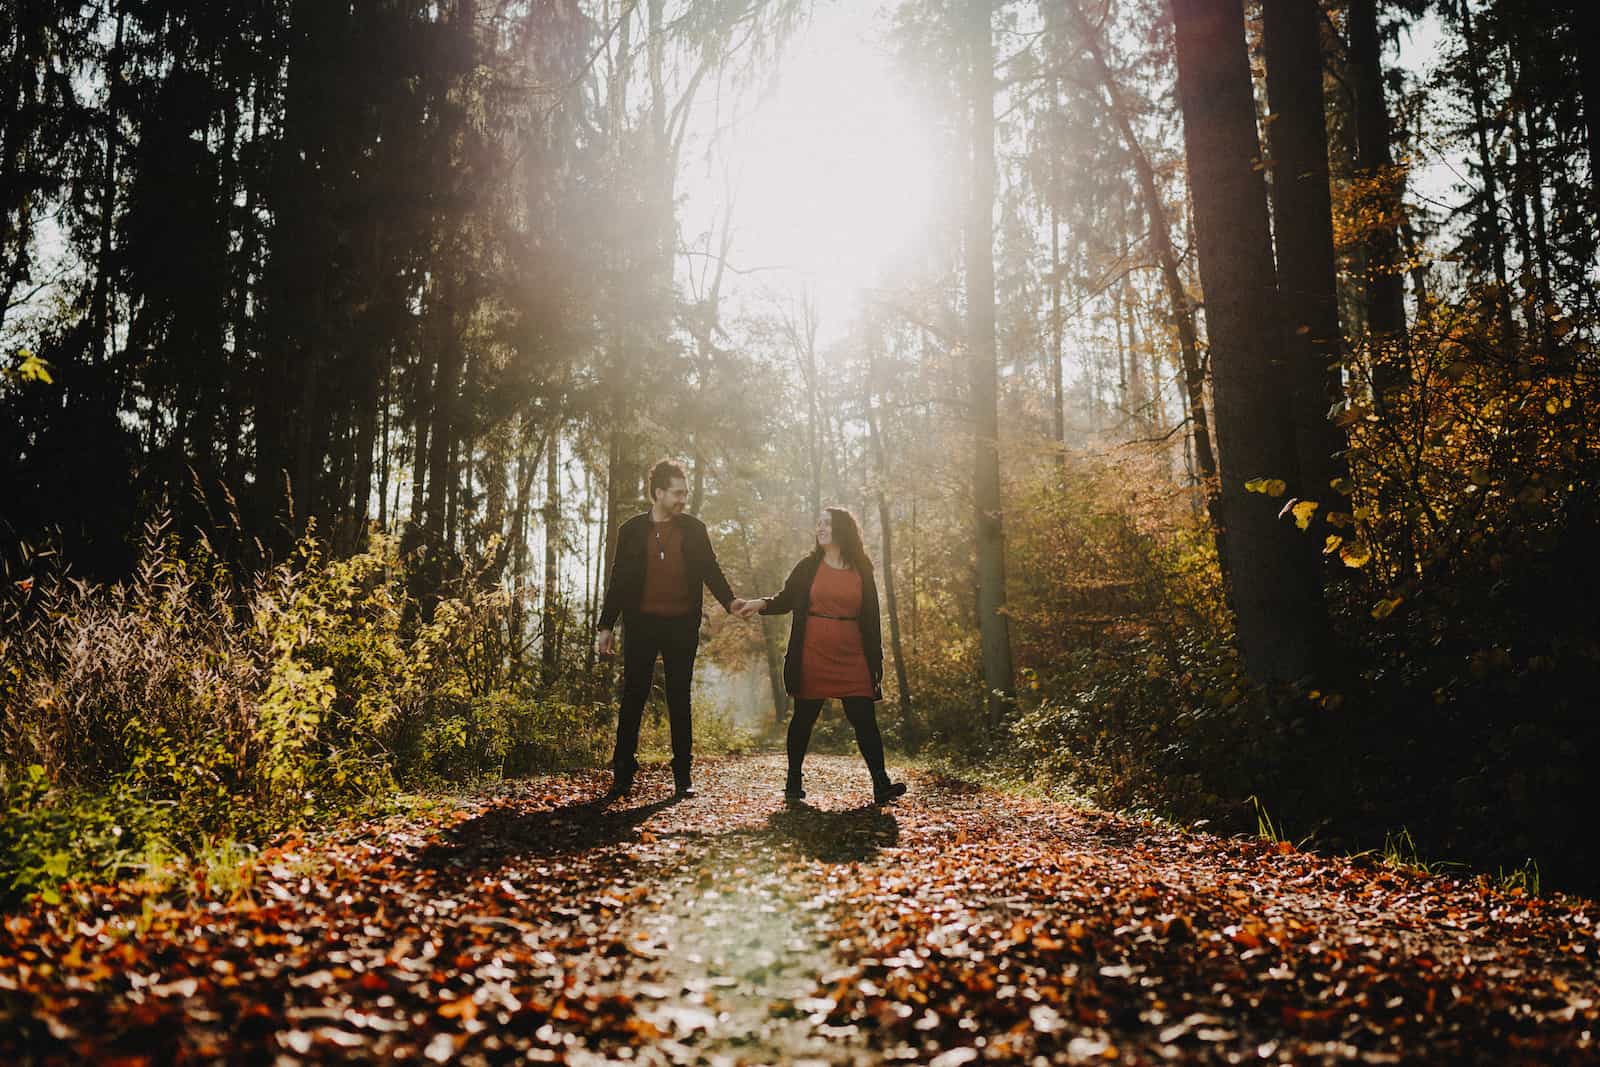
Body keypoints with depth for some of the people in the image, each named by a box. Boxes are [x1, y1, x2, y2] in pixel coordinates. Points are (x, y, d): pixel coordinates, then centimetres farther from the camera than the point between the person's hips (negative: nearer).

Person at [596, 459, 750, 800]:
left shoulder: (693, 529, 7)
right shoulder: (632, 530, 5)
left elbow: (710, 570, 5)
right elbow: (618, 580, 7)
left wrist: (729, 600, -13)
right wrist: (606, 625, 3)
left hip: (681, 626, 1)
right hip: (641, 624, 0)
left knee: (679, 700, 6)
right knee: (632, 698, 1)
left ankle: (682, 777, 11)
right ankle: (622, 775, 7)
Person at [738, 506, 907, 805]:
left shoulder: (862, 572, 7)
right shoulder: (808, 567, 6)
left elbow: (871, 619, 8)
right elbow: (786, 599, 10)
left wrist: (876, 661, 5)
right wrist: (761, 604, -10)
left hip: (852, 659, 0)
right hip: (812, 657, 0)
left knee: (864, 719, -4)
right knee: (804, 718, 6)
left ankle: (881, 785, -3)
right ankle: (794, 782, 18)